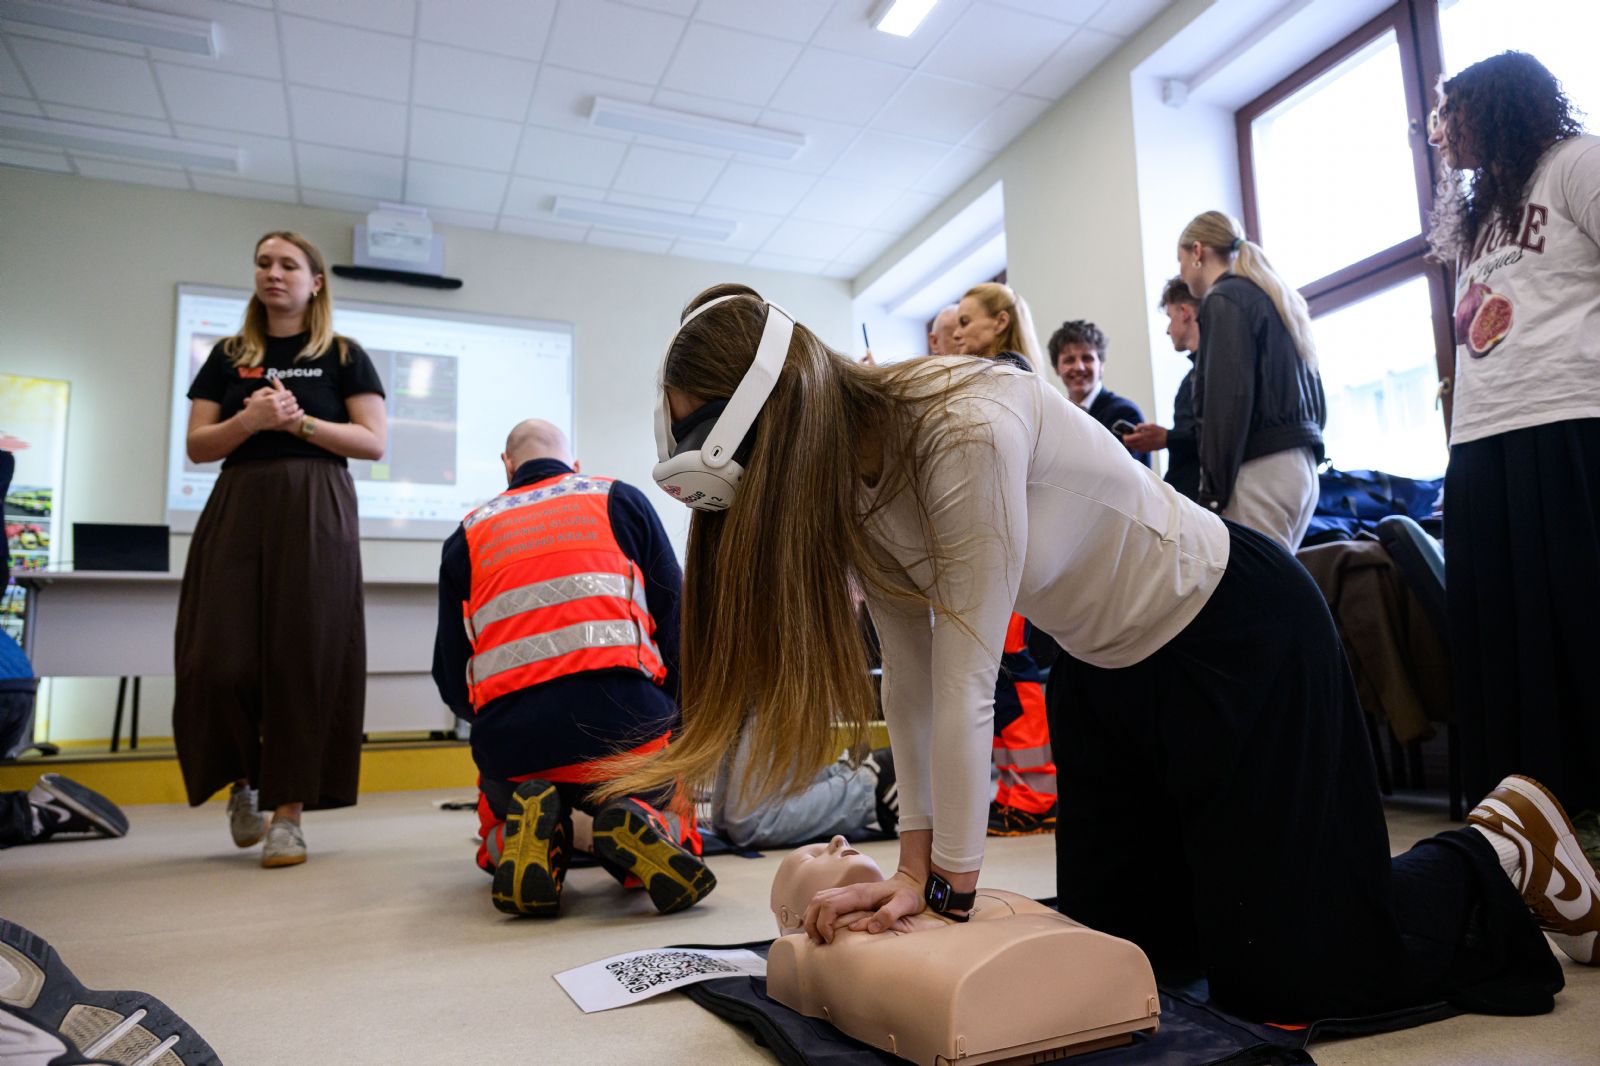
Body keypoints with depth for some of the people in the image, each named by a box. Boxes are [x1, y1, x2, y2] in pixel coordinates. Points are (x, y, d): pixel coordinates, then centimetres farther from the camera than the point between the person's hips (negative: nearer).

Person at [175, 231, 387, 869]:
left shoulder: (342, 355, 10)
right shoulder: (229, 356, 18)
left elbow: (374, 441, 1)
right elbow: (197, 446, 10)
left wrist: (299, 421, -9)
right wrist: (250, 420, -8)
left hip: (314, 511, -2)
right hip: (237, 510, 3)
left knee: (304, 658, -7)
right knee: (223, 660, -7)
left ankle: (289, 811, 0)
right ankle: (241, 780, 20)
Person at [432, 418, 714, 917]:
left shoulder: (468, 536, 18)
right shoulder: (621, 501, 15)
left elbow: (451, 679, 15)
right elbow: (677, 622, 9)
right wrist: (673, 723, 20)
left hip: (510, 744, 1)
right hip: (624, 719, -1)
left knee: (498, 844, 33)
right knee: (677, 829, 28)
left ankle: (529, 836, -3)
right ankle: (637, 830, -8)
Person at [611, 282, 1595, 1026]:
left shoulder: (967, 432, -34)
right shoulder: (841, 476, -8)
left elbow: (966, 678, -30)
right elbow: (909, 670, -7)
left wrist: (952, 884, -20)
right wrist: (916, 867, -8)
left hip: (1236, 634, -7)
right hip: (1103, 668, 8)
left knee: (1280, 975, -1)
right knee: (1108, 936, 14)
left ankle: (1506, 850, 22)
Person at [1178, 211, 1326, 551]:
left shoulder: (1223, 299, -5)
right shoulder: (1279, 299, 23)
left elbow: (1228, 403, -14)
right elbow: (1317, 400, 21)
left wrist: (1213, 492, -14)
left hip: (1260, 468, -9)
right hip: (1301, 467, 9)